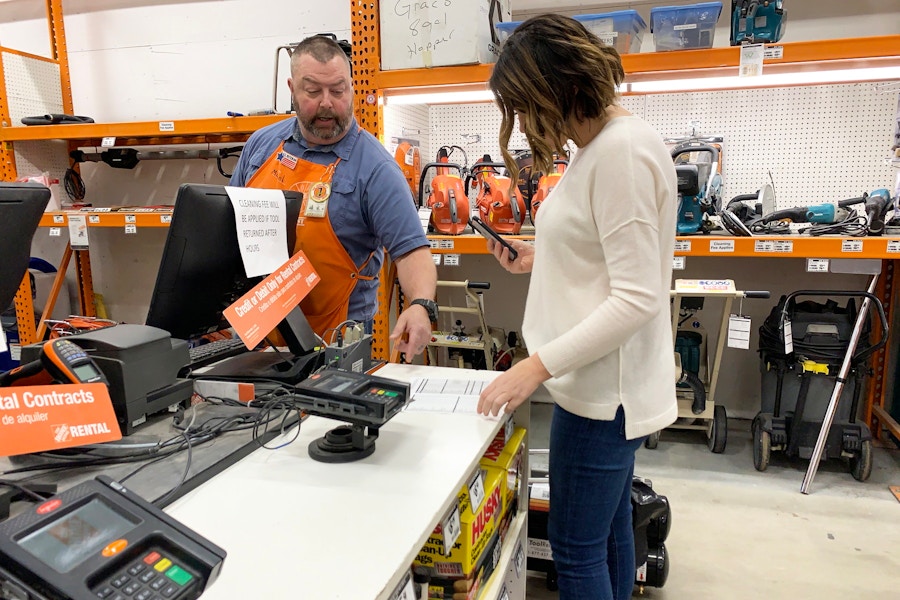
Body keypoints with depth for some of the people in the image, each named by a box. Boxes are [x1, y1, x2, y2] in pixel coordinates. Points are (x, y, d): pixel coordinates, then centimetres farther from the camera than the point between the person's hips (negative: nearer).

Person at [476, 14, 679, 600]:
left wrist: (539, 365, -24)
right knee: (610, 530, 22)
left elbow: (638, 298, -23)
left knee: (577, 550, 4)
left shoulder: (623, 150, -19)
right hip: (605, 383, 10)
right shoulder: (602, 144, 13)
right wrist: (542, 258, 12)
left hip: (603, 391, -10)